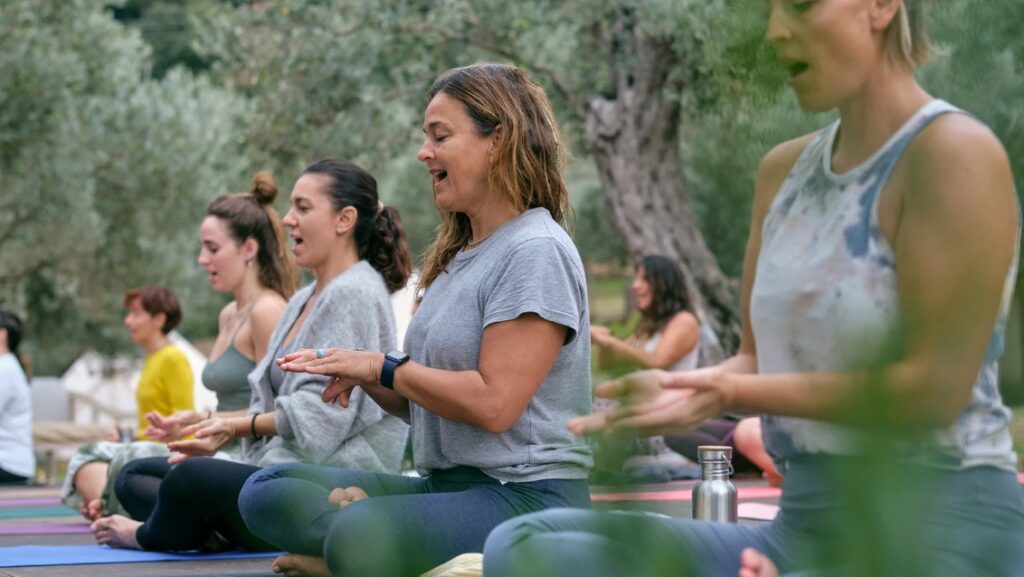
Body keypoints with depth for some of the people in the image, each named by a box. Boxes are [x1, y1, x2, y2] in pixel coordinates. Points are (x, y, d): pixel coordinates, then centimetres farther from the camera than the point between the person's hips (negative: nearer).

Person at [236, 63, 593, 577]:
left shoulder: (535, 252, -10)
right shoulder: (458, 255, 18)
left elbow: (493, 404, -19)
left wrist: (383, 369, -7)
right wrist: (357, 374, -1)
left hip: (526, 496, -10)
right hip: (445, 484, 10)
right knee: (266, 491, -4)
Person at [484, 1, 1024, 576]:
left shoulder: (954, 151, -12)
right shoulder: (785, 171, 12)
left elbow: (934, 386, -16)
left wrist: (732, 391, -14)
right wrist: (680, 391, -7)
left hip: (943, 528, -8)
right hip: (802, 524, 8)